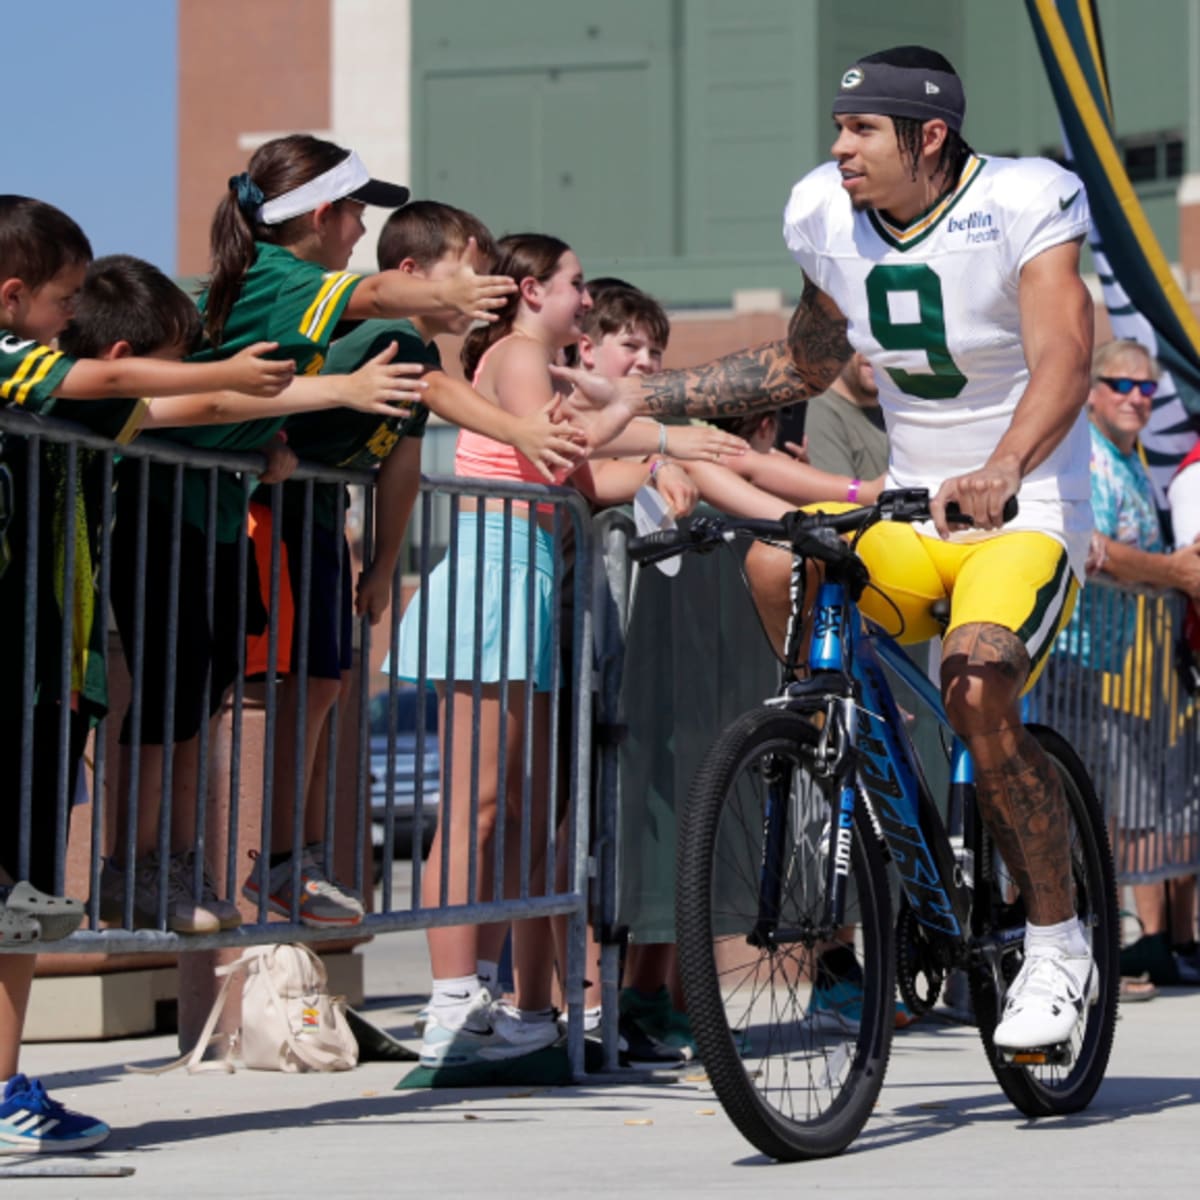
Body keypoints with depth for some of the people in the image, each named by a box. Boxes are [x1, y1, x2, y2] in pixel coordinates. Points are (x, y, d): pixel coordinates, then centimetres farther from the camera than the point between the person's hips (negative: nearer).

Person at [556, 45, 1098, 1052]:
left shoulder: (1022, 205, -14)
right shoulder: (830, 218, 3)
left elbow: (1062, 361, -29)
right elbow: (804, 368, 20)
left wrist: (1001, 471, -49)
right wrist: (645, 397, 11)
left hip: (1027, 516, -5)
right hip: (911, 518, 5)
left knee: (977, 688, -30)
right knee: (775, 562, -25)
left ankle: (1058, 947, -11)